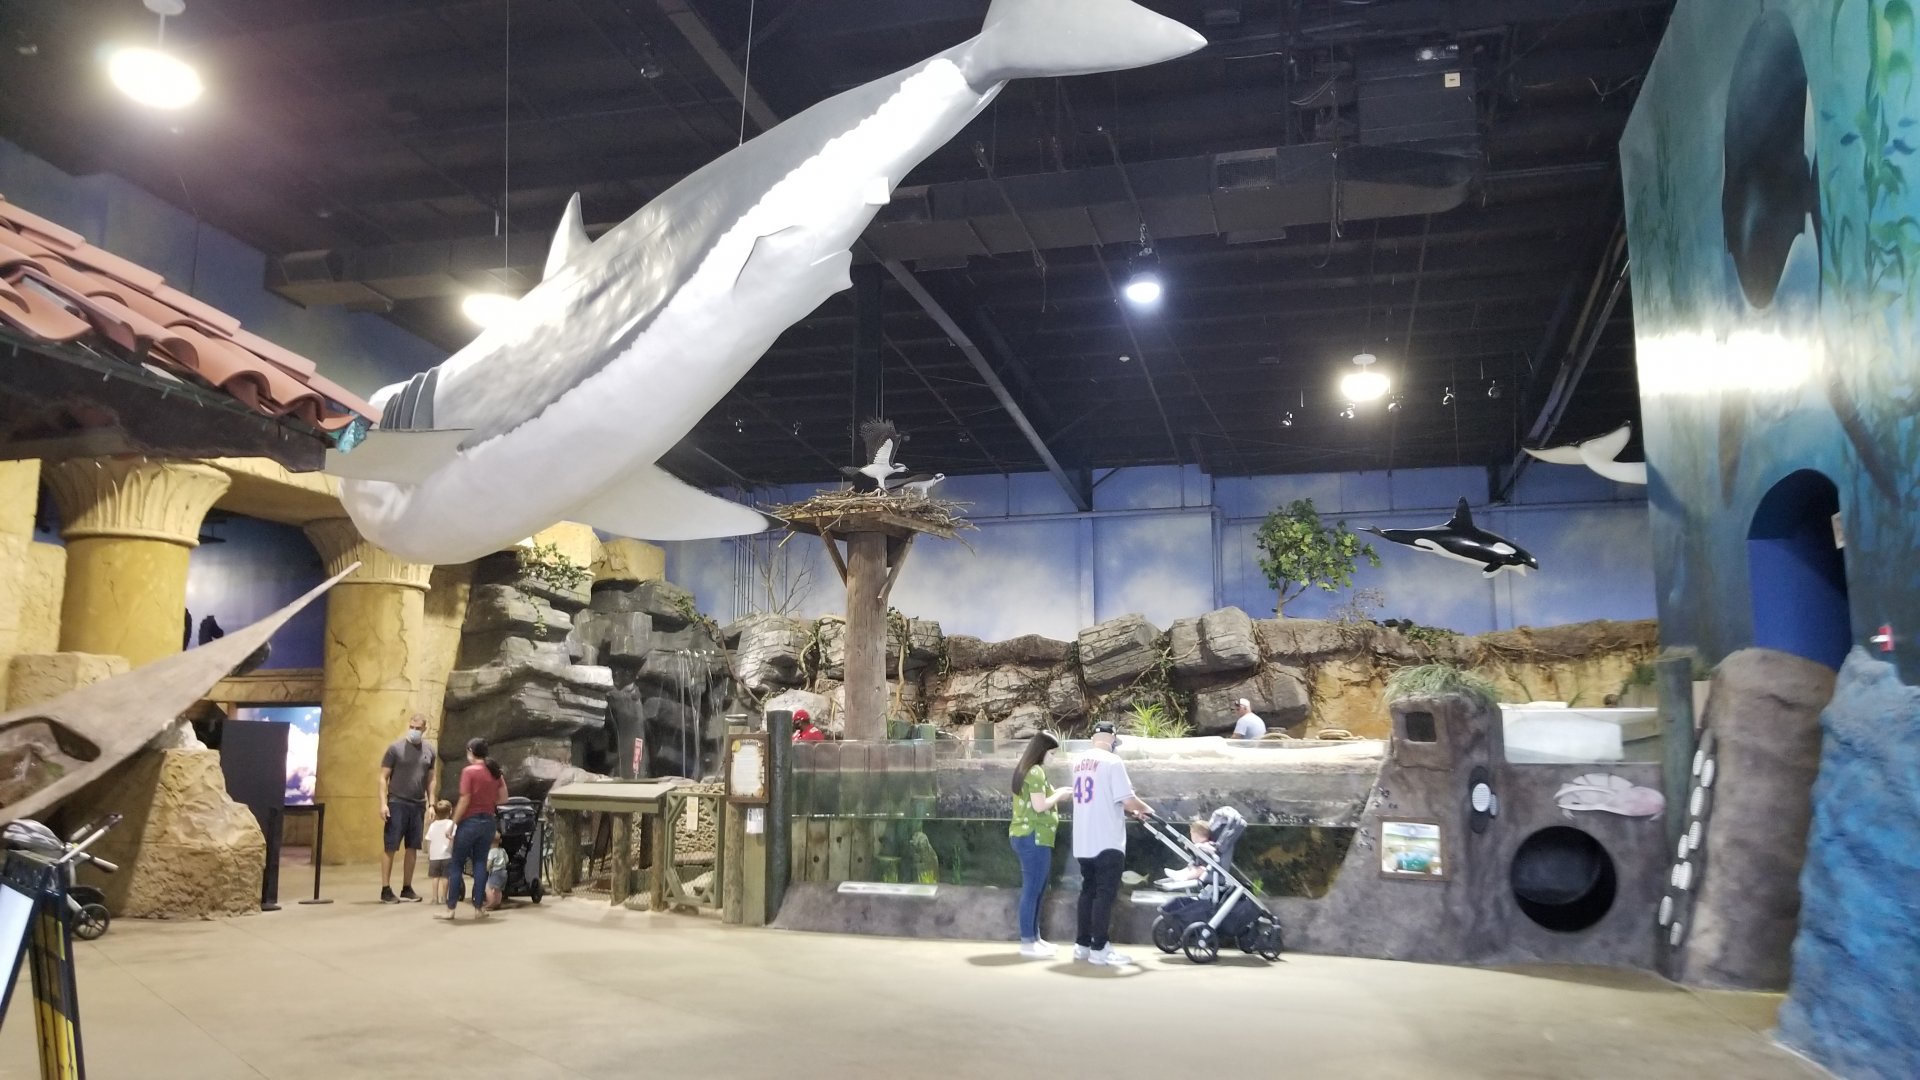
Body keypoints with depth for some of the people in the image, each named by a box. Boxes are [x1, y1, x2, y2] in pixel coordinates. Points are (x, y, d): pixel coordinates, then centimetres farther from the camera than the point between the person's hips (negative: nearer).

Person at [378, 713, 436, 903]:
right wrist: (383, 803, -12)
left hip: (418, 805, 4)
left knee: (412, 848, 8)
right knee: (390, 847, -2)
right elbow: (383, 777, -4)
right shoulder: (396, 748, -3)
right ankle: (386, 890, 1)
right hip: (397, 804, -4)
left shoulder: (429, 751, 9)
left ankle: (407, 888, 15)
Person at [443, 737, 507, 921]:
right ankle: (479, 908, 9)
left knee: (456, 865, 3)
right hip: (487, 822, 6)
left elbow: (464, 801, -15)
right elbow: (504, 798, 10)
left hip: (470, 822, -5)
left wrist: (453, 823, -9)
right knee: (480, 864, 9)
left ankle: (451, 908, 4)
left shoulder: (469, 771, -12)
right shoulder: (495, 771, 6)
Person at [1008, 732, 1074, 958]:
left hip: (1024, 836, 10)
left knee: (1034, 889, 14)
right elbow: (1039, 806, -20)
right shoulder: (1036, 771, -14)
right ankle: (1027, 943, -5)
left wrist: (1059, 795, 14)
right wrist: (1060, 794, -5)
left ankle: (1034, 937, 20)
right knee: (1032, 890, -7)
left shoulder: (1024, 770, 16)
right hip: (1034, 838, -10)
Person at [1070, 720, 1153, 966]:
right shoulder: (1112, 761, -13)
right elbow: (1127, 799, -16)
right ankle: (1099, 949, -3)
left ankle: (1082, 944, 17)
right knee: (1105, 894, -3)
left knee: (1088, 891, 14)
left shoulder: (1080, 762, 12)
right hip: (1107, 842, -7)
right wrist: (1145, 808, 5)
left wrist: (1130, 811, 25)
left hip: (1083, 842, 7)